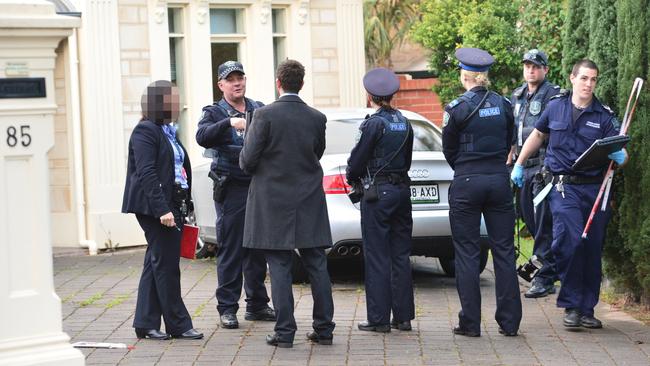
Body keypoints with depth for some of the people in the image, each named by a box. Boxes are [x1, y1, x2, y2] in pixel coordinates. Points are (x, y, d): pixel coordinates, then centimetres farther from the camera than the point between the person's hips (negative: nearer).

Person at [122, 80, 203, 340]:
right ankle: (178, 325, 2)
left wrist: (185, 206, 12)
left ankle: (145, 324, 15)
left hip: (172, 205, 9)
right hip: (154, 207, -9)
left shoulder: (168, 132, 17)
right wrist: (162, 209, -24)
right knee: (166, 263, -4)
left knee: (156, 263, 10)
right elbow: (146, 173, -18)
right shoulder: (145, 131, -10)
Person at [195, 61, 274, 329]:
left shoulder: (259, 110, 14)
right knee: (230, 250, -4)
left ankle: (257, 304, 19)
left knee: (258, 249, 10)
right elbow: (202, 136, -19)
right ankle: (227, 308, 0)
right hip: (231, 190, -4)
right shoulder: (215, 112, 1)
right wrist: (229, 123, -33)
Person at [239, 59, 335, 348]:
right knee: (316, 265, 8)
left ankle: (285, 331, -1)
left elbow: (248, 161, -11)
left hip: (274, 202, -3)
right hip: (309, 203, 3)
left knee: (280, 267, 0)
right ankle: (324, 328, 11)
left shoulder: (265, 115, -11)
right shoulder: (316, 118, 1)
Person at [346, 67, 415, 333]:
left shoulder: (374, 123, -13)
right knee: (400, 254, 11)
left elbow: (357, 160, -10)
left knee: (377, 257, -2)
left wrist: (352, 178, 10)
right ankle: (403, 316, 14)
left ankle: (379, 318, -1)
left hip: (378, 192, -7)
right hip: (402, 189, 7)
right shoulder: (404, 123, 9)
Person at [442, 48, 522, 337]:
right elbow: (508, 143, 11)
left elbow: (449, 149, 1)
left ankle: (470, 322, 3)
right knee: (504, 251, 8)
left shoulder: (456, 108, -9)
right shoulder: (503, 105, 3)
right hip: (499, 181, 4)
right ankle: (509, 321, 9)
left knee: (467, 253, 3)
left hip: (466, 183, -4)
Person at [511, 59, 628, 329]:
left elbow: (619, 154, -1)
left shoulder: (604, 116, 5)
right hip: (564, 187, -1)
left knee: (593, 249, 5)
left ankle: (587, 309, 17)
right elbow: (538, 135, 23)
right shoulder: (556, 107, 7)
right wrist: (519, 165, 26)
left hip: (595, 188, 1)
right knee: (570, 240, -19)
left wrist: (620, 157, -25)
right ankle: (571, 306, -7)